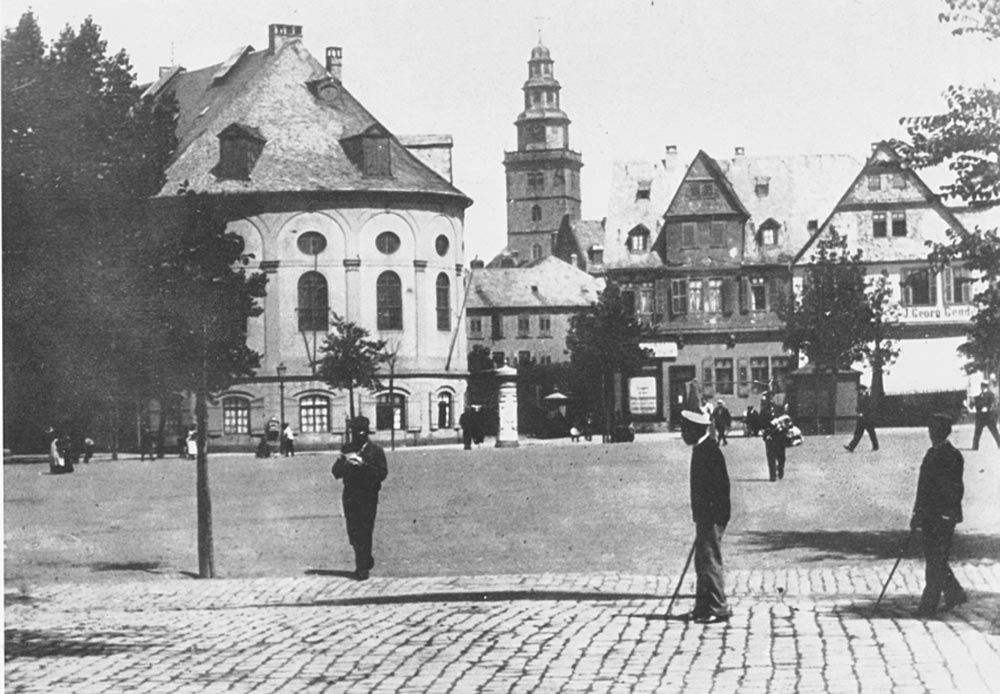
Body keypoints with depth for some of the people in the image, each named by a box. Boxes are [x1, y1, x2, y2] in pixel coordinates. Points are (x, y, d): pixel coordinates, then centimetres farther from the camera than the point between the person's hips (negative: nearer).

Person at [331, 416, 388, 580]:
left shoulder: (376, 450, 0)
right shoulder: (347, 449, 11)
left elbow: (382, 473, -9)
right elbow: (336, 473, 6)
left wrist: (363, 465, -19)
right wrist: (342, 462, -14)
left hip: (368, 495, -4)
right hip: (350, 496, 4)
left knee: (364, 531, -5)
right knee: (353, 532, 5)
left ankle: (362, 568, 3)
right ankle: (366, 561, 26)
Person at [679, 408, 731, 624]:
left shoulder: (708, 451, -19)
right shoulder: (701, 449, 12)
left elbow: (721, 485, -22)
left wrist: (712, 515, -21)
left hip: (711, 517, -11)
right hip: (705, 516, 11)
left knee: (710, 561, -6)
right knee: (703, 562, 15)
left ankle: (719, 609, 0)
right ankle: (703, 607, 22)